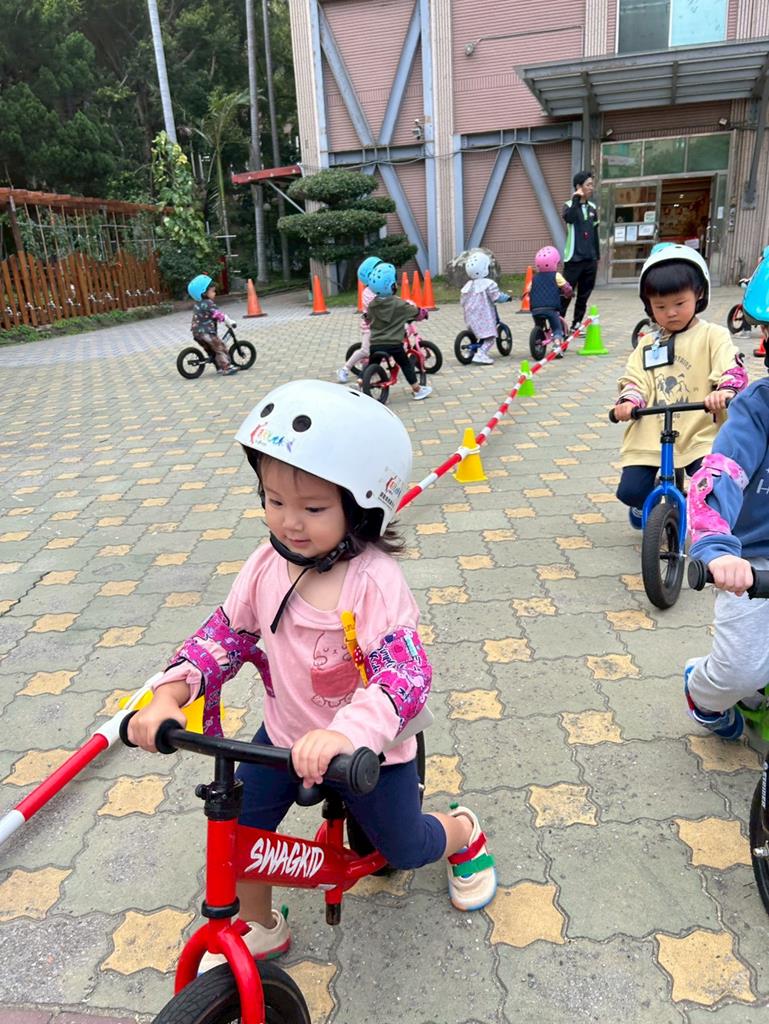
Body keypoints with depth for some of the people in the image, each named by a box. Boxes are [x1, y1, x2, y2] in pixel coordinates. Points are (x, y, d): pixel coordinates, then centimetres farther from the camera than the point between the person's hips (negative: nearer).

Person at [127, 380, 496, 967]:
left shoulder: (374, 582, -32)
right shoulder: (268, 564, -14)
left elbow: (407, 677, -39)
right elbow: (225, 634, -5)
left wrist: (345, 733, -55)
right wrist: (170, 694, -20)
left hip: (366, 748, -4)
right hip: (285, 732, 5)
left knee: (404, 850, 16)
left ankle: (463, 834, 52)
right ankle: (257, 928, 39)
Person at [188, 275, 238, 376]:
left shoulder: (198, 304, 16)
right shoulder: (208, 303, -14)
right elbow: (219, 315, -19)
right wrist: (230, 322, -14)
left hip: (197, 332, 10)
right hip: (206, 333, -10)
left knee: (212, 350, 20)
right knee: (221, 348, -3)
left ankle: (220, 367, 25)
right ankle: (227, 367, -4)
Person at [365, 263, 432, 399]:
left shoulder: (372, 304, 3)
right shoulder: (399, 304, -9)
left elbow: (368, 319, 18)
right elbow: (417, 313, 2)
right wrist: (424, 312, 25)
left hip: (375, 344, 3)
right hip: (394, 344, -3)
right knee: (406, 364, 11)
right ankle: (417, 390, 16)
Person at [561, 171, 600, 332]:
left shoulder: (593, 207, 13)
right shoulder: (569, 206, -2)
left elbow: (595, 233, 18)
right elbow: (569, 218, -26)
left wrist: (597, 256, 18)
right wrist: (576, 199, -21)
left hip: (590, 259, 5)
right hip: (574, 258, -5)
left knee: (584, 295, 7)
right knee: (566, 294, -8)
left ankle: (576, 324, 15)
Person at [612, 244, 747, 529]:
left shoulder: (713, 336, 3)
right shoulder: (647, 345, 13)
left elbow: (733, 372, -8)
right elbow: (634, 380, 4)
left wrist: (725, 392, -31)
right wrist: (628, 402, -18)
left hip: (699, 434, -2)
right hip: (649, 436, 2)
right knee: (630, 490, -8)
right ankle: (645, 506, 30)